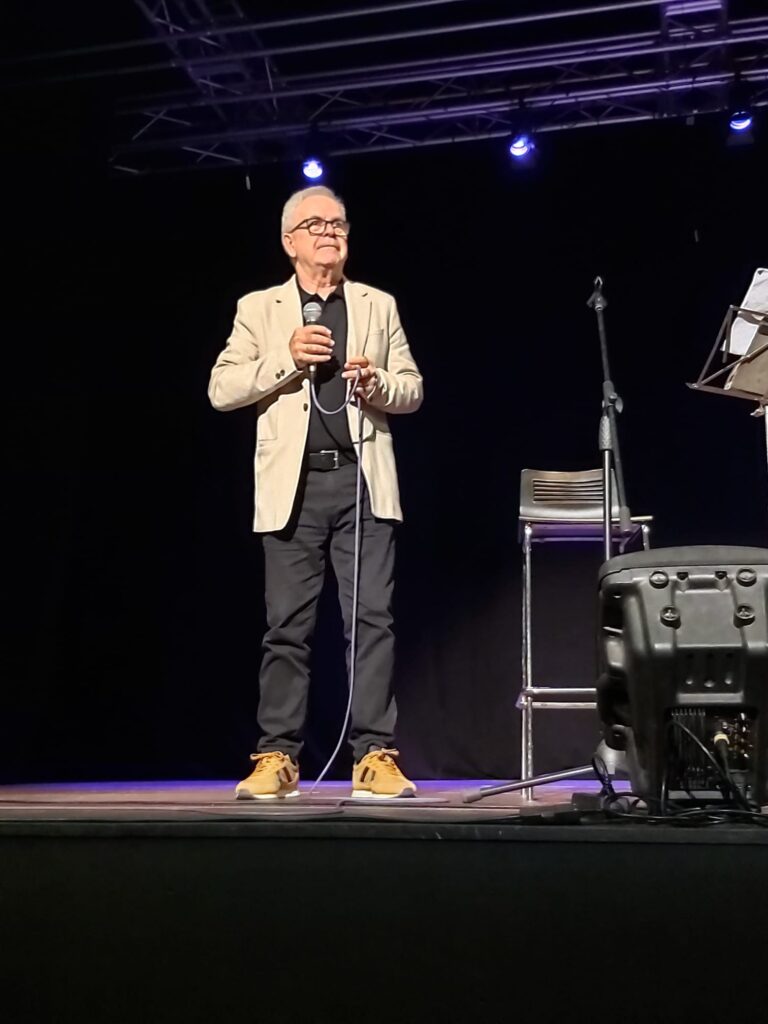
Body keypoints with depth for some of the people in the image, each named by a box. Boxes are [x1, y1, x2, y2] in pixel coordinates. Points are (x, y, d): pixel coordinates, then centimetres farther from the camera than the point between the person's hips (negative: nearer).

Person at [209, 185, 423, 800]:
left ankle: (375, 756, -2)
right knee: (287, 626, 0)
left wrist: (376, 382, -7)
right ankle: (278, 758, 7)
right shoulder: (259, 309, 12)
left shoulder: (378, 306, 17)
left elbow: (413, 391, 14)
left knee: (373, 618, -5)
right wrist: (286, 359, -9)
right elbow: (221, 391, 3)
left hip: (362, 479, 1)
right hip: (294, 485, -1)